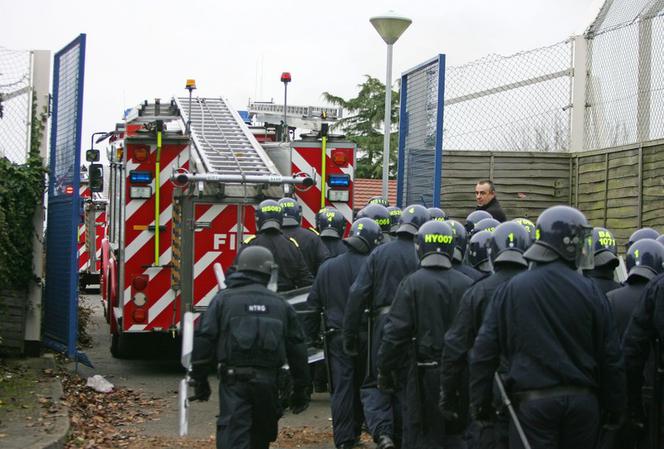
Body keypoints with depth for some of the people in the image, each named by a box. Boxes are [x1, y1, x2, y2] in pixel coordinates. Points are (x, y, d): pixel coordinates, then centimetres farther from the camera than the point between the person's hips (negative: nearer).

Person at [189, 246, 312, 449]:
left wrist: (199, 379, 6)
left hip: (234, 380, -2)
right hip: (268, 381, 3)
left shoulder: (223, 299, 3)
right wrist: (301, 390, 18)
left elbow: (204, 339, -2)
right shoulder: (280, 304, 10)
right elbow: (297, 349, 11)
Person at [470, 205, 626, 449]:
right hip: (582, 401, 1)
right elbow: (610, 357, 1)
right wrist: (614, 410, 12)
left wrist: (480, 401, 7)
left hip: (533, 400, -1)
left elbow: (484, 350, -2)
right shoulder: (589, 291, -1)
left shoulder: (510, 290, -1)